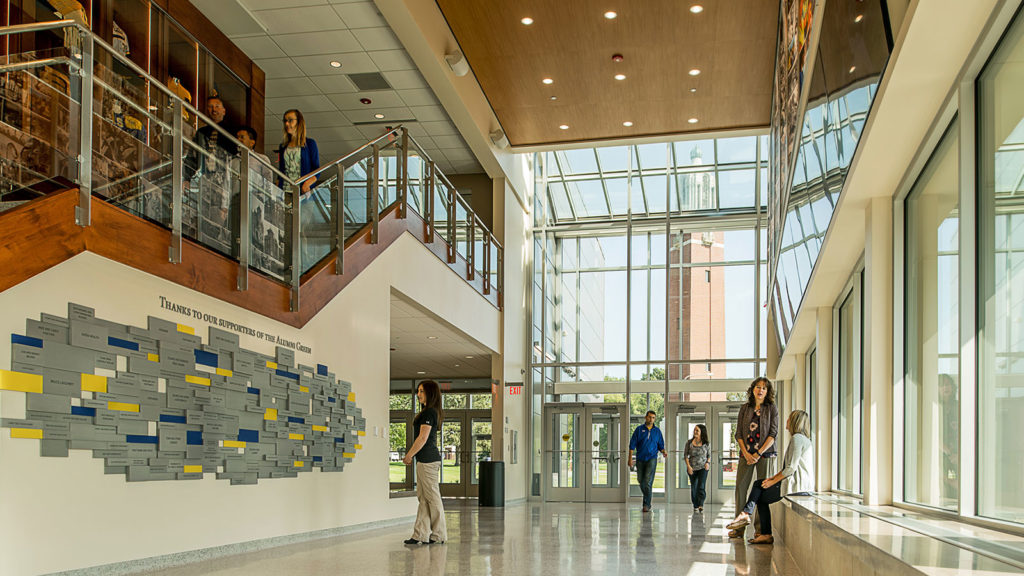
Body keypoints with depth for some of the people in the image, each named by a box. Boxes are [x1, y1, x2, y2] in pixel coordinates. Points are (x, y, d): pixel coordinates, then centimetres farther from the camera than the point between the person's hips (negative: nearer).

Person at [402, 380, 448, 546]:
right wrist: (412, 455, 19)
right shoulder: (432, 412, 18)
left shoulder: (429, 412, -14)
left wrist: (408, 455, -11)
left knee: (432, 497, -2)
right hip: (426, 459, 10)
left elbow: (423, 438, -18)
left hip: (427, 459, -10)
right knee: (423, 498, 10)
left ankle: (438, 535, 5)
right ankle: (420, 535, 11)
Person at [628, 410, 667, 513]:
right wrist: (630, 458, -4)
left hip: (652, 459, -1)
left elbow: (661, 445, 12)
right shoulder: (639, 429, 3)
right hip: (640, 459, 2)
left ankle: (647, 504, -12)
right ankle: (646, 496, 33)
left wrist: (663, 452, -9)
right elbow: (632, 444, 2)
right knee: (641, 481, 8)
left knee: (648, 481, -13)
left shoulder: (657, 431, 7)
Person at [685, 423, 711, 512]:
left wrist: (708, 463, -9)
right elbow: (685, 455, 4)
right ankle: (695, 506, 17)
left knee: (701, 486, -15)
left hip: (703, 468, -2)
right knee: (694, 487, 6)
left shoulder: (707, 443, 0)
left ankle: (701, 505, -22)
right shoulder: (689, 442, 0)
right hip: (692, 468, 2)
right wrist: (688, 466, -7)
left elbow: (709, 455, 10)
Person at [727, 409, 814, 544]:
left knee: (761, 497, 4)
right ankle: (745, 514, -2)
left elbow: (791, 468, -19)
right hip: (797, 482, 10)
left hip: (797, 485, -10)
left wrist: (773, 481, -10)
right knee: (758, 484, 9)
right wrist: (773, 477, 11)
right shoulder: (802, 439, 20)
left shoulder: (797, 438, -13)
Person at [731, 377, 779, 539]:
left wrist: (758, 453, -11)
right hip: (746, 454, 3)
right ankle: (739, 528, 4)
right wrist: (746, 453, -6)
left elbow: (773, 433, -4)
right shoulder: (745, 408, 11)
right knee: (740, 487, -2)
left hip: (765, 454, -3)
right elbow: (738, 434, 8)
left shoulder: (772, 408, 3)